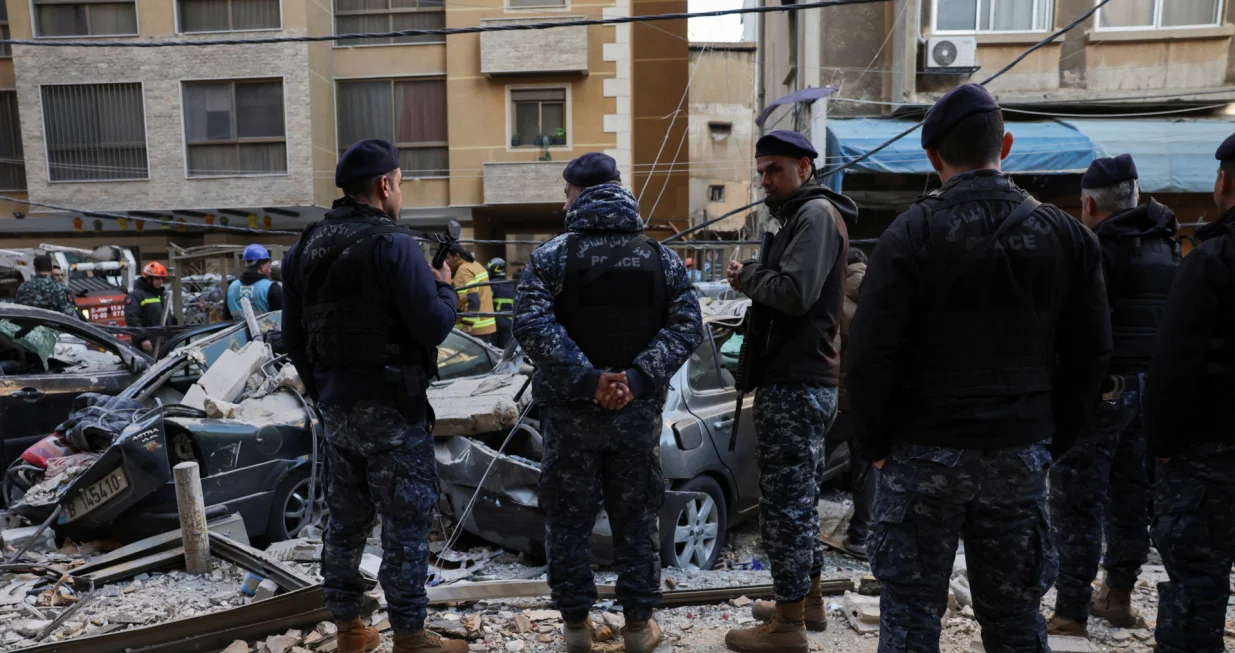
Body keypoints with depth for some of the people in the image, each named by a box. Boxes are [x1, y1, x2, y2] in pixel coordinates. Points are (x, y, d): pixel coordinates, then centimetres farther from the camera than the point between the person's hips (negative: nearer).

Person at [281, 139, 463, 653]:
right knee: (406, 520, 2)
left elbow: (293, 335, 14)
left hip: (336, 405, 8)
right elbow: (434, 326, -19)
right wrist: (445, 288, 1)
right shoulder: (393, 245, -16)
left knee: (346, 517, 16)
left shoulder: (305, 248, 9)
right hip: (391, 408, -8)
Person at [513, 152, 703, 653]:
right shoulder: (661, 257, 2)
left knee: (569, 519, 11)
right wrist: (638, 378, -13)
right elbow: (686, 326, -6)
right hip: (638, 411, 2)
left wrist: (587, 378, -19)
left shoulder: (552, 255, -6)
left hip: (571, 411, -2)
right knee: (635, 518, 14)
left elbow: (531, 324, -18)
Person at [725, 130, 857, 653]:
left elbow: (794, 294, -24)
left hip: (795, 384, -11)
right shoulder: (802, 215, 20)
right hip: (804, 379, 11)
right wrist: (754, 281, 5)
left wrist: (747, 275, -9)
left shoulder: (816, 213, -12)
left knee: (784, 501, -4)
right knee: (799, 496, 19)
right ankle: (810, 602, 32)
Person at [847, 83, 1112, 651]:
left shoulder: (910, 235, -11)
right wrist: (1054, 438, 12)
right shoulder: (1065, 235, 3)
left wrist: (874, 444, -3)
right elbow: (1090, 353, 5)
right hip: (1020, 456, 4)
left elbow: (871, 354, -15)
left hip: (923, 454, -4)